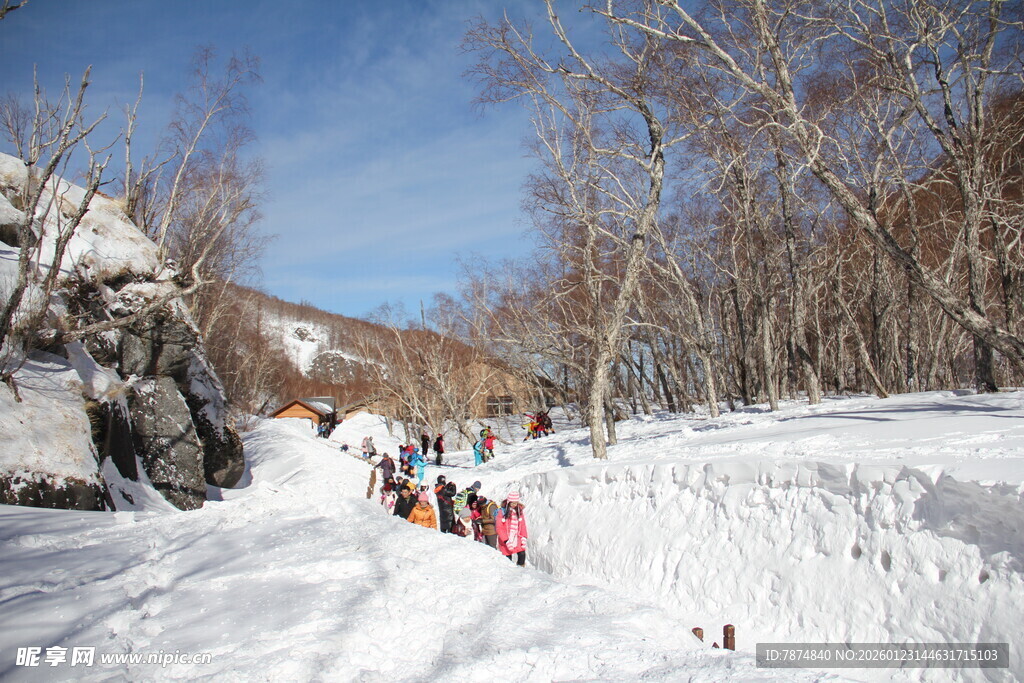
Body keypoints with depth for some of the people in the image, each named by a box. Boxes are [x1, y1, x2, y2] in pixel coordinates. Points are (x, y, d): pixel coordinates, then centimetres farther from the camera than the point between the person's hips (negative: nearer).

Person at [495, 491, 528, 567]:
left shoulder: (519, 512, 4)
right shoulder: (502, 512, -10)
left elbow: (523, 525, 8)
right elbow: (499, 528, -11)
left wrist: (523, 538, -3)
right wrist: (506, 541, -16)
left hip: (517, 538, 3)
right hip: (506, 540, -3)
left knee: (522, 554, -8)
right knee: (508, 559, 2)